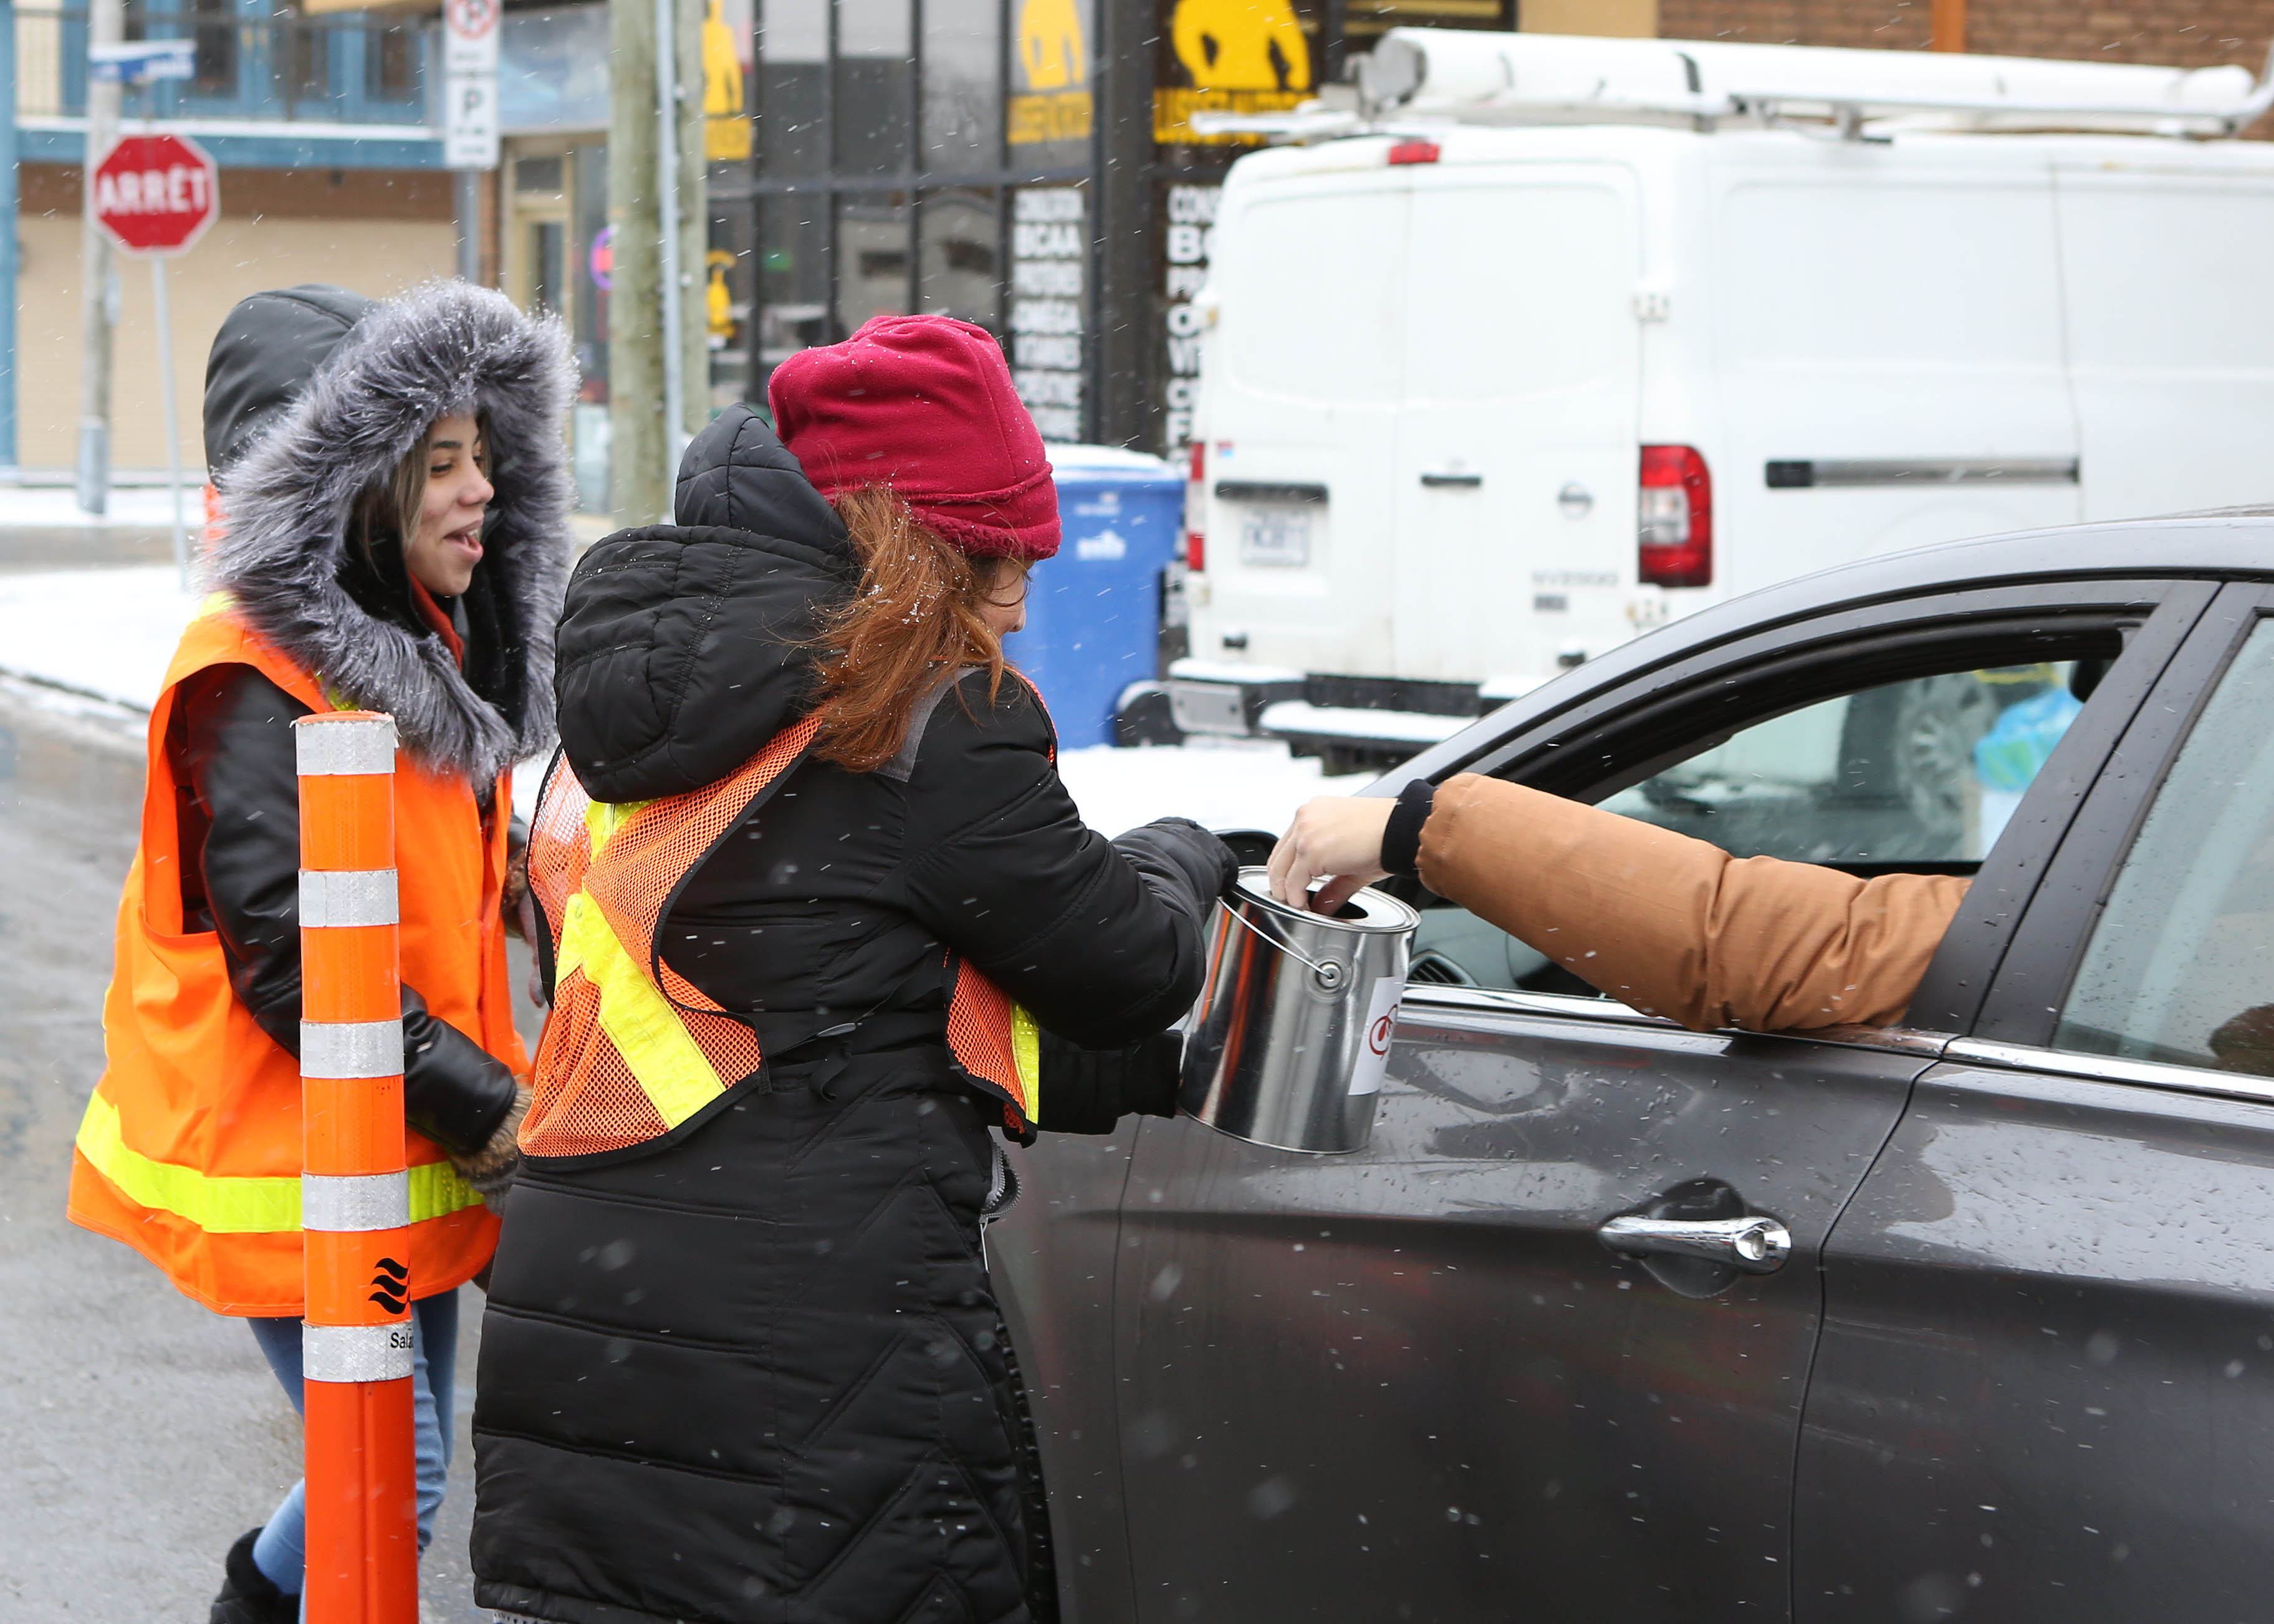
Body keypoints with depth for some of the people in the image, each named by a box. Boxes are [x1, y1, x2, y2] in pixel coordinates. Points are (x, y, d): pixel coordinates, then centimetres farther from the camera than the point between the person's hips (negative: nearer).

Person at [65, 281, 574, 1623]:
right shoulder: (254, 682, -19)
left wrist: (491, 1088, 10)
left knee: (401, 1472, 16)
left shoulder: (426, 654, 11)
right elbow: (287, 957, -23)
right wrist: (477, 1107, -19)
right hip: (290, 1167, -9)